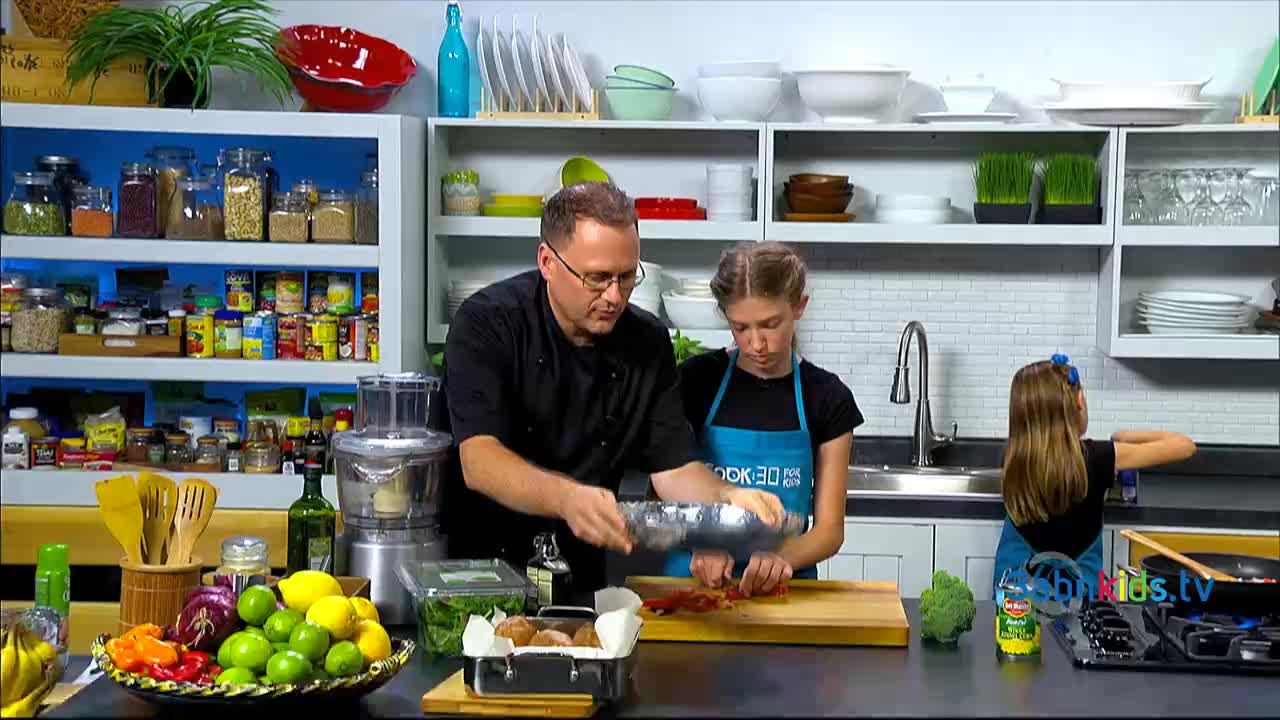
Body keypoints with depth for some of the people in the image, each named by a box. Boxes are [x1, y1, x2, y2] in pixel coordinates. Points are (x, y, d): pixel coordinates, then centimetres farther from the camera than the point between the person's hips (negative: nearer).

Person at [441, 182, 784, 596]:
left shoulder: (648, 343, 2)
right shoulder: (487, 323, -11)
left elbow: (675, 469, 2)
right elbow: (479, 461, -23)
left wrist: (728, 497, -20)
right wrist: (567, 498, -41)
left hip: (580, 576, 3)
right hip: (471, 559, -3)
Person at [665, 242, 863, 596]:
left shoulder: (826, 399, 1)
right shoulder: (696, 380, 0)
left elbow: (829, 529, 2)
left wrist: (783, 557, -18)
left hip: (780, 587, 0)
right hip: (695, 580, 0)